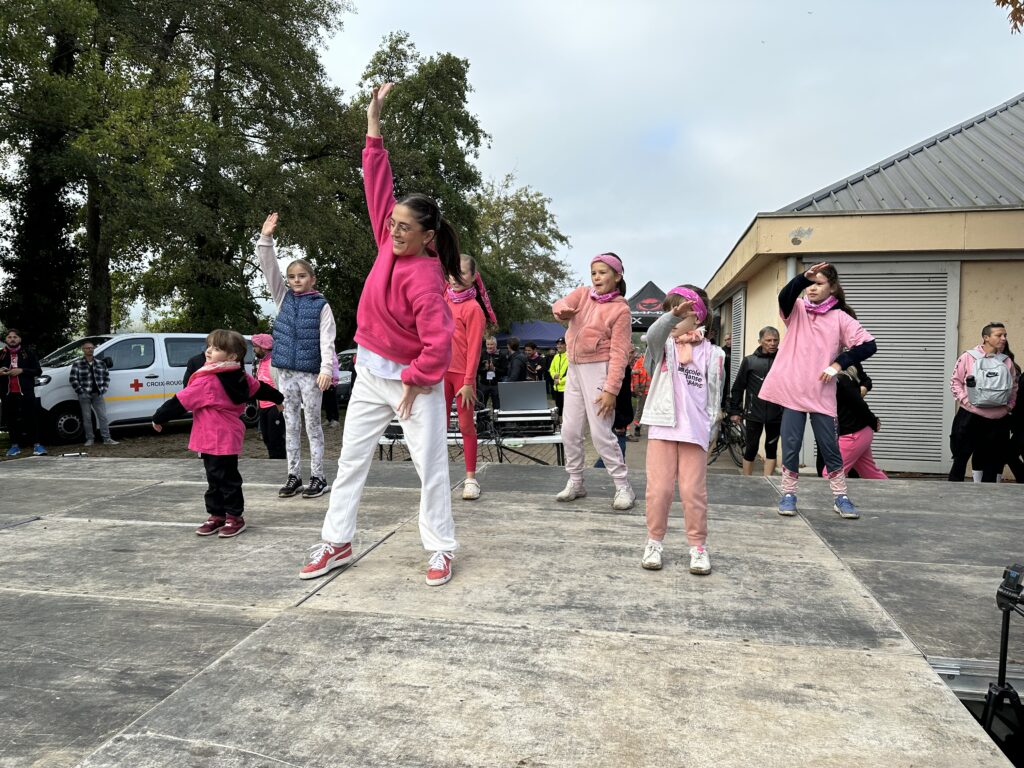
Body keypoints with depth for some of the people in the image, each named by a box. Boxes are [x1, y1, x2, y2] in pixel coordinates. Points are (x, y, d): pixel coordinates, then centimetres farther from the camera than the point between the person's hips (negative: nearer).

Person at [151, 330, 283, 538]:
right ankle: (217, 516, 24)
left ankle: (235, 517, 11)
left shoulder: (207, 381, -18)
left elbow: (181, 402, -14)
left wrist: (159, 418, -2)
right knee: (215, 478, 16)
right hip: (230, 436, 9)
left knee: (226, 479, 1)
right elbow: (259, 388, 21)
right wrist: (279, 398, 38)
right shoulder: (240, 377, 6)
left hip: (216, 439, -9)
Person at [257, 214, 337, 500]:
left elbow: (327, 340, -9)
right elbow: (269, 268, 3)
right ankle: (294, 476, 17)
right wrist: (266, 238, -8)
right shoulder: (283, 298, 9)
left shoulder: (321, 305, -2)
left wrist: (326, 369, -19)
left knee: (313, 424, 2)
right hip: (285, 371, 4)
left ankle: (318, 477, 9)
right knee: (291, 425, 9)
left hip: (311, 372, -4)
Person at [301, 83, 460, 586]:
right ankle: (336, 543, 22)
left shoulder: (424, 278, -23)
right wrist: (374, 124, -2)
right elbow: (378, 186, 0)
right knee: (351, 459, 10)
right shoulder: (390, 244, -3)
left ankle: (441, 549, 15)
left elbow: (438, 343, -26)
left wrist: (414, 381, -15)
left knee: (430, 466, 3)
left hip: (414, 382, -7)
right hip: (371, 373, 8)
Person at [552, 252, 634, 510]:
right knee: (570, 430, 8)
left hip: (597, 369, -6)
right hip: (574, 369, 6)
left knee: (600, 432, -8)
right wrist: (563, 310, -38)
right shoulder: (583, 293, 8)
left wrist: (611, 389, -19)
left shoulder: (621, 309, -6)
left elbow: (619, 352, -11)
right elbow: (560, 305, -11)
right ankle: (575, 482, 22)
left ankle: (623, 487, 4)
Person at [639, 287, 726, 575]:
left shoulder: (712, 354, 6)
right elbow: (653, 333, -20)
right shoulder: (664, 345, 6)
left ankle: (698, 546, 16)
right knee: (659, 489, 2)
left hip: (695, 431, 0)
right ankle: (655, 542, 17)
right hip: (662, 428, 0)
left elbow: (714, 395, 8)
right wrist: (673, 314, -37)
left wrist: (711, 429, 2)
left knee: (694, 491, 2)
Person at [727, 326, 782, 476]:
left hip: (776, 415, 1)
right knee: (751, 449, 6)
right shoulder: (749, 361, 2)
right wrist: (734, 410, 2)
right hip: (754, 414, -1)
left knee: (772, 449, 8)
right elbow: (738, 387, 4)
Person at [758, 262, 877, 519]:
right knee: (791, 446, 3)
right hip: (792, 390, 0)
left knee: (830, 446, 6)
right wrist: (803, 277, -33)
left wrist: (839, 363, -9)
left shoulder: (840, 317, 4)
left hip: (822, 394, 0)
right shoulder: (797, 310, 6)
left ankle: (840, 497, 20)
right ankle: (788, 495, 17)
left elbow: (869, 345, -2)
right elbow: (784, 296, -17)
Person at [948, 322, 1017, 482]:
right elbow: (955, 381, -1)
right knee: (961, 456, 3)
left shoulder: (1007, 361, 7)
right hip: (970, 417, -4)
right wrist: (965, 400, -11)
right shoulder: (968, 357, -5)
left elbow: (1014, 387, 16)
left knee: (993, 460, 11)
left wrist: (1009, 406, 4)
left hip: (998, 420, 4)